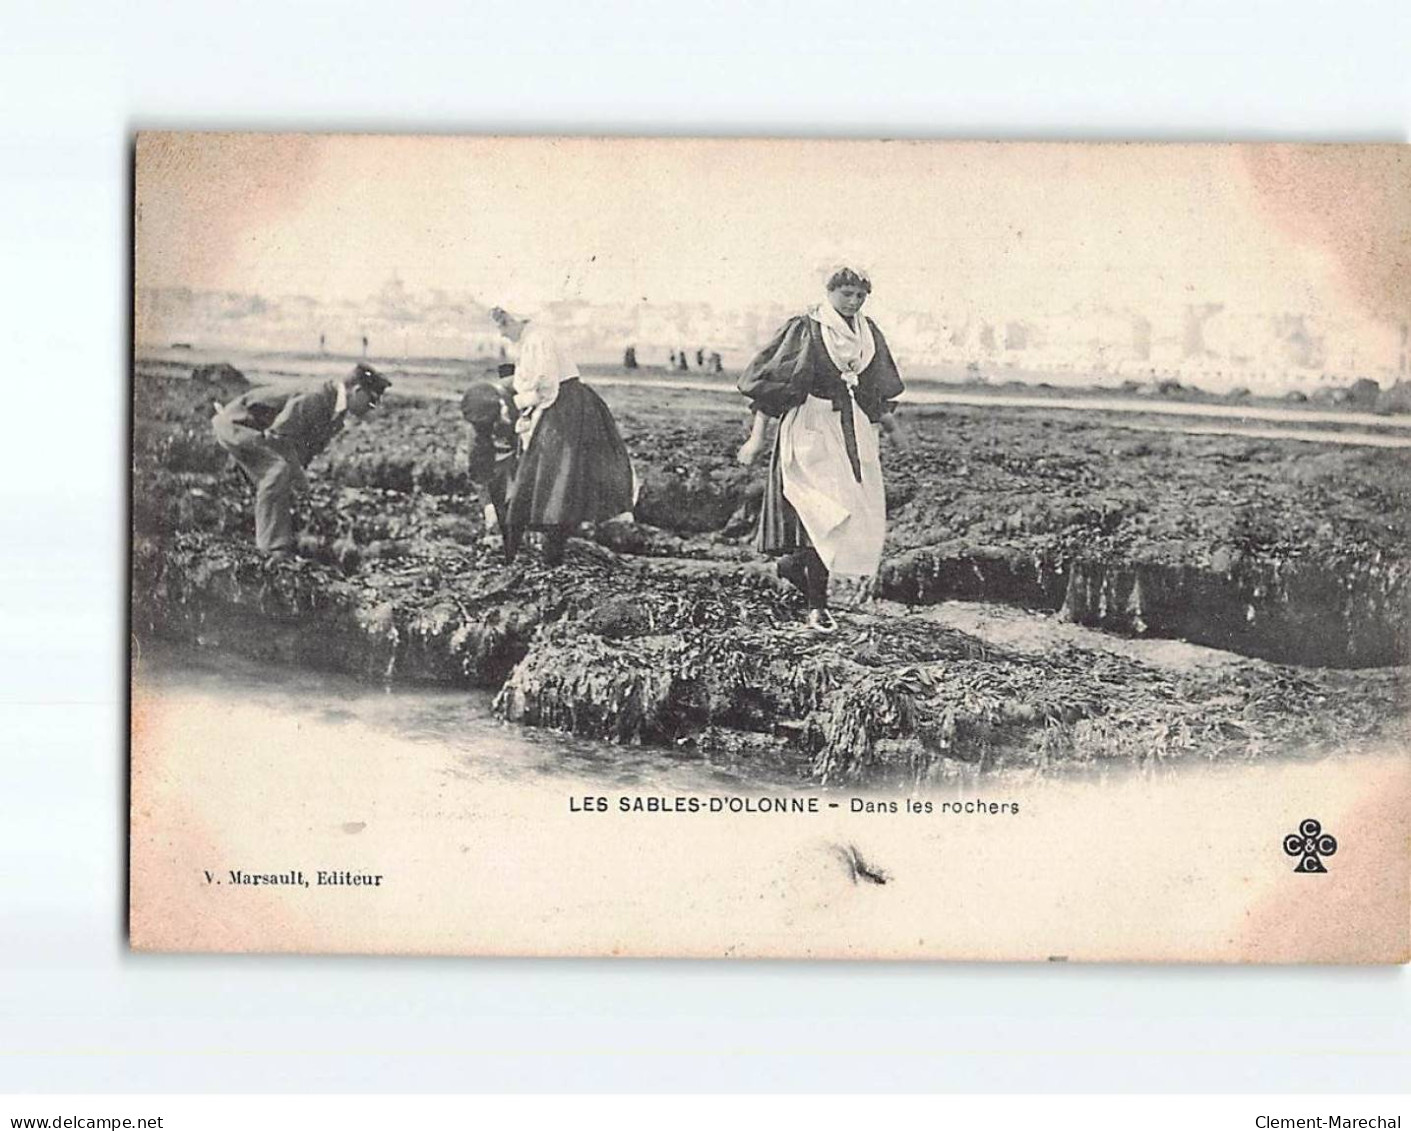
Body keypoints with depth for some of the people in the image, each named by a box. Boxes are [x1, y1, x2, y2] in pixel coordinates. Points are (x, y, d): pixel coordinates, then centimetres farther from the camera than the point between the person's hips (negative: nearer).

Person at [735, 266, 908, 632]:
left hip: (854, 432, 7)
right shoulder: (805, 331, -8)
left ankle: (795, 560, 27)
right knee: (826, 514, -15)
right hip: (812, 429, -6)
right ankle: (817, 606, -6)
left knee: (860, 517, 2)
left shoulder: (868, 334, 11)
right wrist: (756, 436, -14)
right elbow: (770, 385, -9)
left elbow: (876, 392, 23)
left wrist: (890, 425, 17)